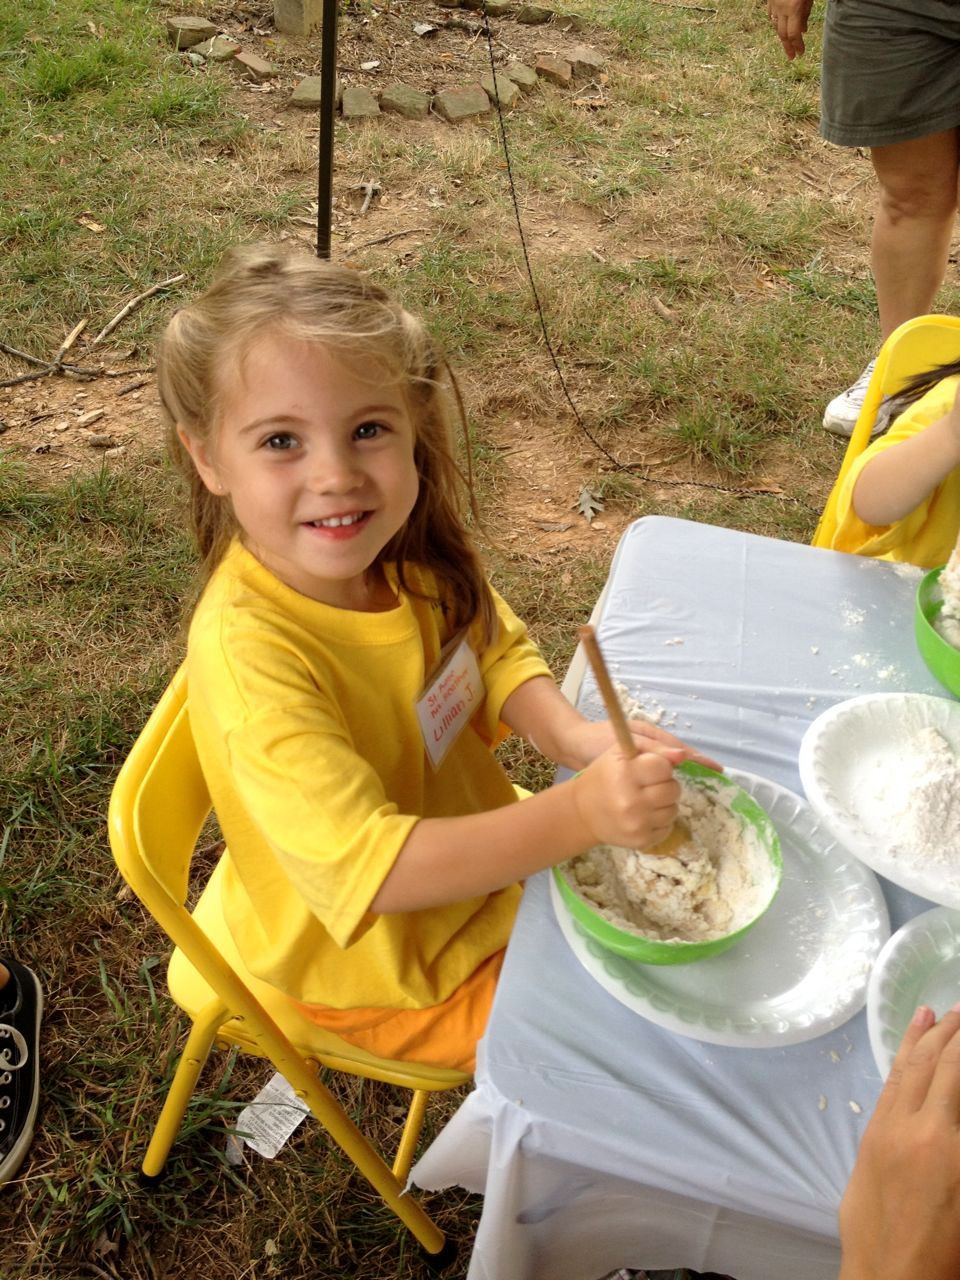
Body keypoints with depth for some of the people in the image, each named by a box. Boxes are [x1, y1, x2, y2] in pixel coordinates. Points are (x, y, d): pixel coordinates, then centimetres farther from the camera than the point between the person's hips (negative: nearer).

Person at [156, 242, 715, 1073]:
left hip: (476, 837, 6)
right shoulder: (251, 654, -36)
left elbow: (494, 649, -3)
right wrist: (580, 815, -44)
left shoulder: (401, 548, -17)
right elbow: (371, 869, -37)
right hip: (378, 968, -6)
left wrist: (573, 737, -23)